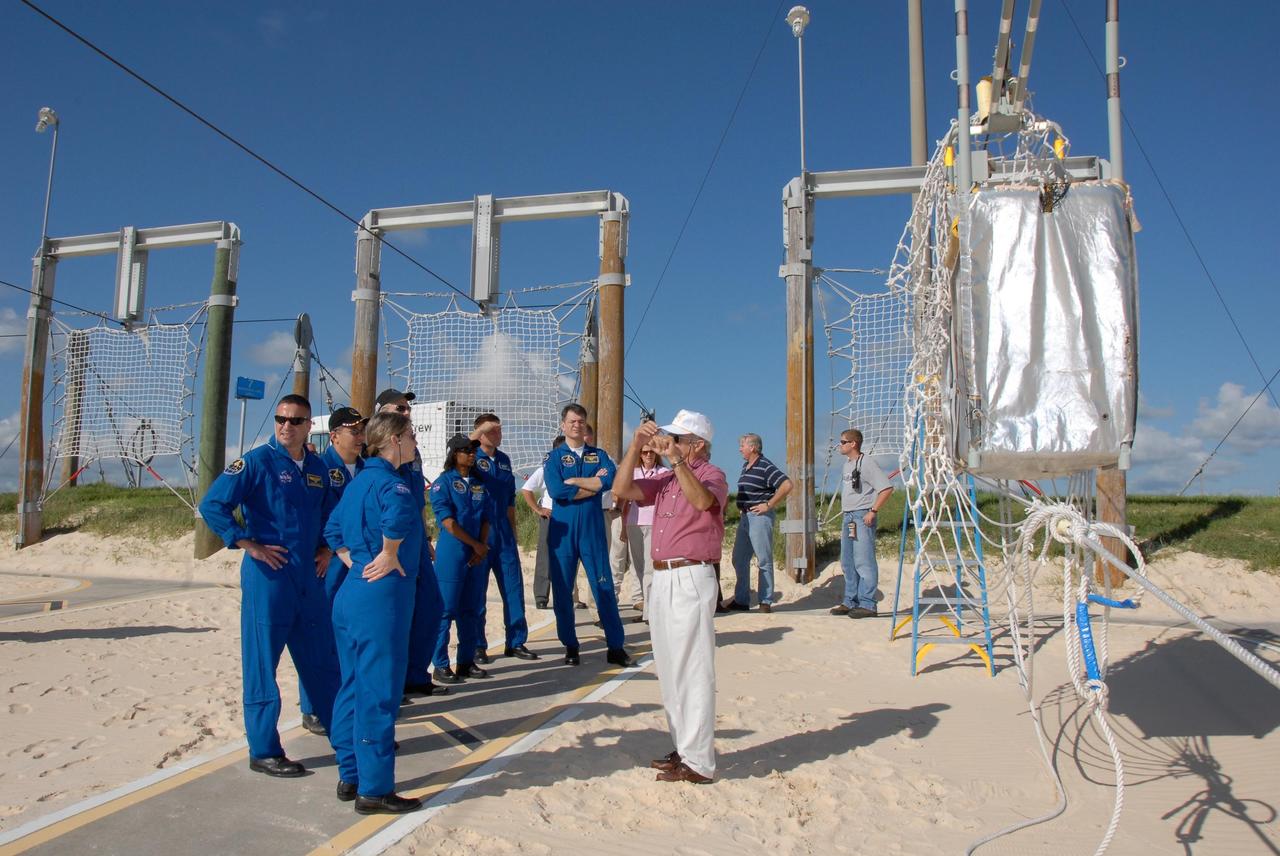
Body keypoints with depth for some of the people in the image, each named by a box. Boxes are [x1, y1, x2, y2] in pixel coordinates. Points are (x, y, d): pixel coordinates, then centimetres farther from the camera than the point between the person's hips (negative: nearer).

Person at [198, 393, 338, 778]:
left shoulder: (317, 468, 10)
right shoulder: (256, 461, -8)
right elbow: (212, 506, -13)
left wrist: (327, 548, 12)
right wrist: (250, 545, -14)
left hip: (309, 579, 6)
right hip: (267, 577, -6)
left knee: (321, 661, 15)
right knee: (262, 664, 3)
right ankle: (264, 752, 14)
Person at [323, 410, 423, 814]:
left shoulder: (358, 481, 14)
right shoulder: (389, 480, -15)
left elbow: (333, 530, 22)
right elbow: (398, 512, -37)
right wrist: (389, 556, -23)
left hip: (351, 591, 10)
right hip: (382, 595, -10)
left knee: (353, 686, 17)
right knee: (379, 693, -1)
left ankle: (350, 777, 28)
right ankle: (374, 790, 8)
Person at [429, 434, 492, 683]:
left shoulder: (479, 484, 13)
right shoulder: (443, 482, -4)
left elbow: (485, 519, 10)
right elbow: (447, 521, -11)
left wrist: (482, 548, -4)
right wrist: (475, 544, -10)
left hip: (477, 555, 6)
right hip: (452, 554, -6)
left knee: (469, 610, 10)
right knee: (446, 610, -3)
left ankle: (467, 662, 17)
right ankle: (441, 666, 4)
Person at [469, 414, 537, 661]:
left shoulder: (504, 460, 13)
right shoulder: (473, 456, -2)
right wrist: (480, 430, -27)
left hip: (503, 532, 5)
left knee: (514, 587, 5)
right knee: (477, 589, 2)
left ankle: (516, 642, 14)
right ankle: (477, 645, 12)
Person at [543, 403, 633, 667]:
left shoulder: (599, 455, 10)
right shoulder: (554, 457, 4)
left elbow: (611, 480, -12)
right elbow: (556, 490, -14)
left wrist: (574, 481, -12)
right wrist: (593, 485, -10)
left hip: (593, 529, 1)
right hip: (562, 530, 0)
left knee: (604, 587, 0)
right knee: (562, 589, 5)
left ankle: (616, 647, 7)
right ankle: (570, 647, 18)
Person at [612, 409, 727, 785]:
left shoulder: (711, 474, -5)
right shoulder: (664, 480, 15)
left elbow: (702, 501, -27)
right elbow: (622, 489, 6)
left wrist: (676, 459, -28)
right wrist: (637, 445, 0)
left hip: (691, 579, -8)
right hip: (661, 579, 8)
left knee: (693, 671, -6)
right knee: (669, 670, 15)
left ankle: (699, 763, 1)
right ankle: (684, 749, 27)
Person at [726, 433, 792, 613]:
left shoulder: (765, 467, -13)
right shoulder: (745, 466, 13)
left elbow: (787, 485, -22)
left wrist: (769, 505, -18)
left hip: (760, 517, -9)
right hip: (745, 517, 9)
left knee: (764, 560, -2)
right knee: (739, 559, 11)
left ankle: (766, 601, 5)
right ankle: (741, 600, 19)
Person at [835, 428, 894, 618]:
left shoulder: (866, 463, -12)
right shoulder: (847, 463, 15)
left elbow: (887, 488, -18)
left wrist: (873, 511, -18)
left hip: (862, 517, -10)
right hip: (848, 517, 10)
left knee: (864, 562, -8)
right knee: (847, 562, 13)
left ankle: (867, 604, -3)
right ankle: (850, 602, 22)